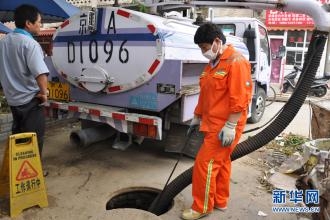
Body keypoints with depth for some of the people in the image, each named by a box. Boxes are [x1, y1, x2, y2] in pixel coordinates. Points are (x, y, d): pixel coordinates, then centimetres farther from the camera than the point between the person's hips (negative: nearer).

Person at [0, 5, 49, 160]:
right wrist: (43, 93, -18)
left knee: (17, 136, 21)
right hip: (30, 100, -8)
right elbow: (40, 73, -32)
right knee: (34, 139, 4)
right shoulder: (30, 43, -19)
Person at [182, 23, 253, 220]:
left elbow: (240, 98, -21)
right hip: (213, 123, 9)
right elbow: (205, 94, 19)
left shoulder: (236, 61, -15)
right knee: (221, 162, 17)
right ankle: (220, 201, 32)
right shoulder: (212, 64, 14)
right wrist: (197, 117, 20)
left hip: (225, 126, -9)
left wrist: (230, 126, -23)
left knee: (205, 163, -5)